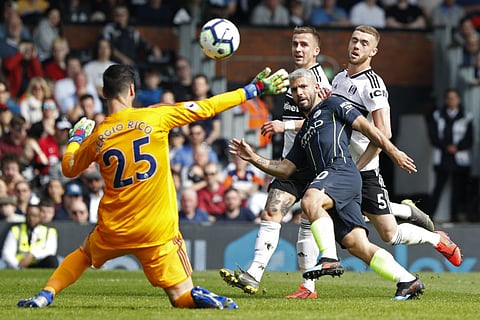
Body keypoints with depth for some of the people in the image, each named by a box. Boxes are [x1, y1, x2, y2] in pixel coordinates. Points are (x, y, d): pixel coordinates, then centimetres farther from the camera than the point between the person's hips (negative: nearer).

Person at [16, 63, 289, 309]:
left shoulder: (96, 136, -2)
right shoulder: (155, 117, -9)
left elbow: (69, 168, 16)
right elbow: (206, 108, -5)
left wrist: (76, 136, 36)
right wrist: (255, 89, 3)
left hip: (112, 231, 3)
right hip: (157, 233, -3)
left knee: (83, 254, 34)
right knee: (183, 296, 2)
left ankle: (45, 295, 20)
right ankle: (204, 299, -31)